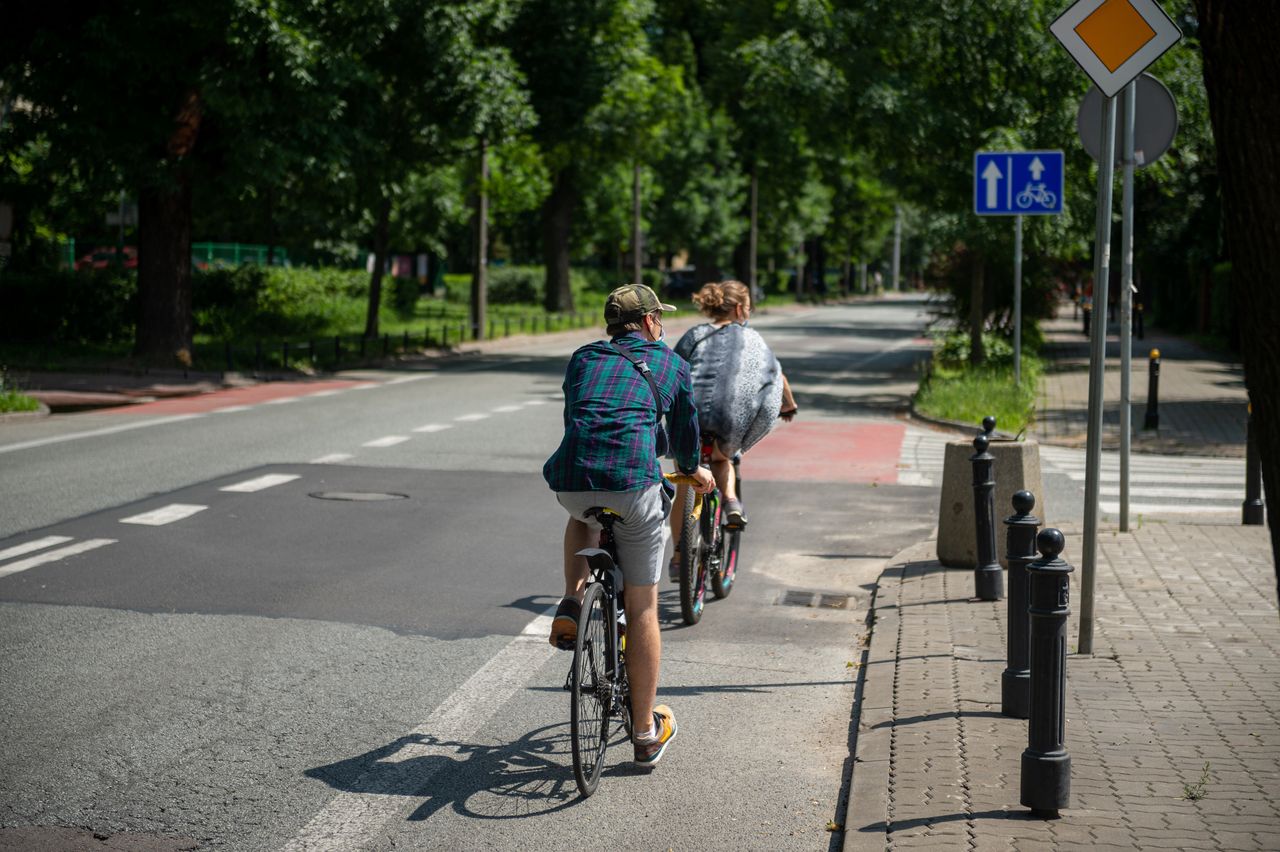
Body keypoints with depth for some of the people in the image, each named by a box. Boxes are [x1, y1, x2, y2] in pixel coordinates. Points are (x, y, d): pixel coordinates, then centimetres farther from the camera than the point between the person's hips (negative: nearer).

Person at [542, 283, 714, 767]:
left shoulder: (583, 359, 25)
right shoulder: (671, 363, 18)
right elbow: (685, 427, 30)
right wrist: (691, 469, 51)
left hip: (571, 479, 3)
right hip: (634, 481, -3)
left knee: (583, 516, 41)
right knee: (642, 607, 9)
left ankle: (570, 607, 20)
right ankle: (646, 733, 16)